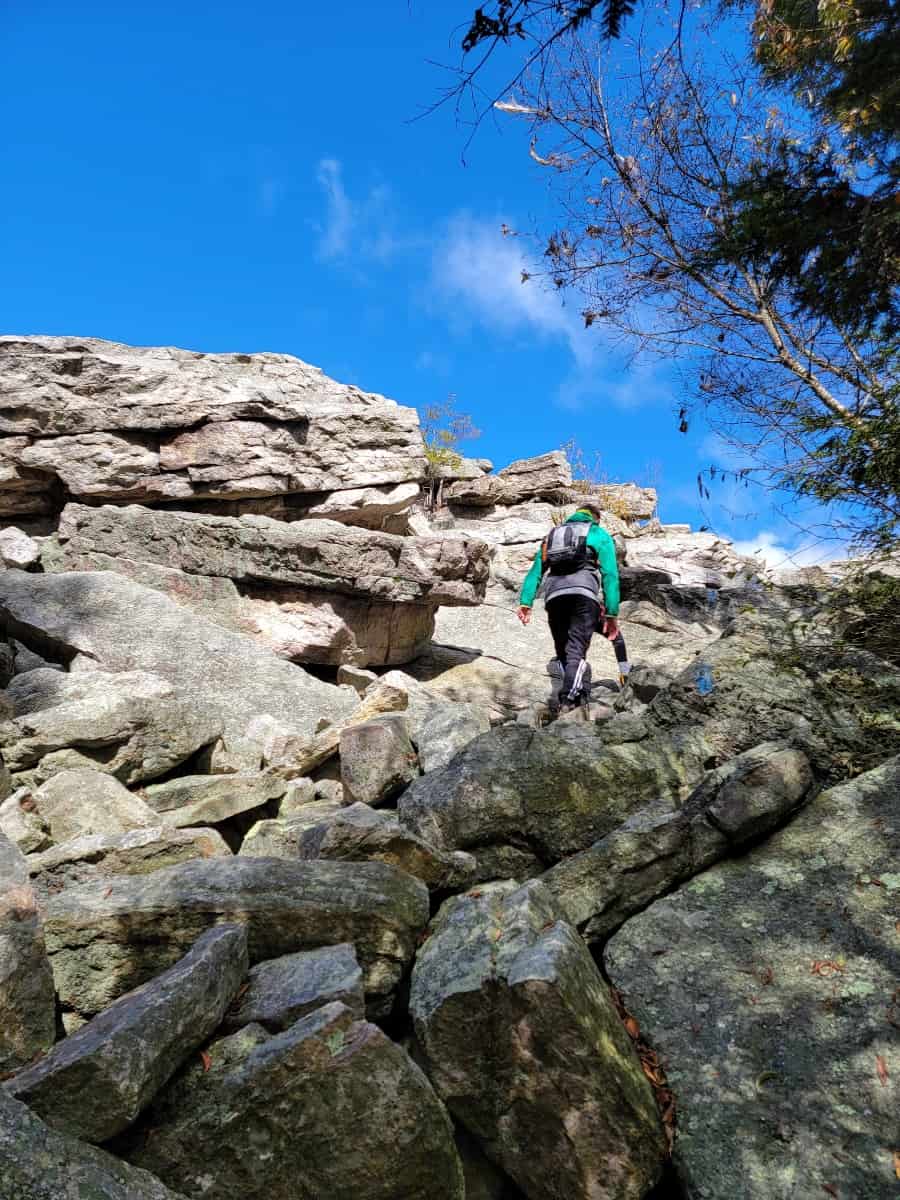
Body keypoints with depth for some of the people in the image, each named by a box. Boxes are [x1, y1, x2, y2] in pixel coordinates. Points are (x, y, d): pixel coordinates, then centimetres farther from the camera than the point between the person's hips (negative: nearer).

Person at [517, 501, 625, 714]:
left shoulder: (552, 534, 33)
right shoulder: (600, 535, 23)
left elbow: (535, 570, 19)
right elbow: (610, 574, 9)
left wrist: (525, 602, 9)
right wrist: (612, 613, 5)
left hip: (554, 593, 3)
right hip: (583, 591, -3)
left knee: (563, 652, 12)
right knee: (576, 650, -11)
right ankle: (568, 700, -26)